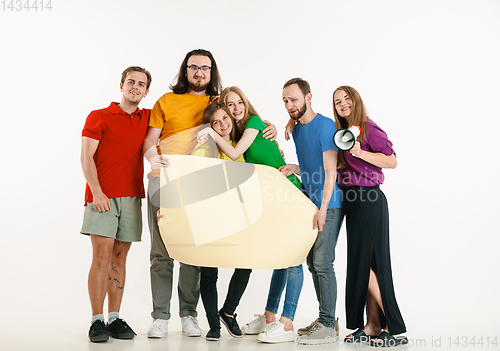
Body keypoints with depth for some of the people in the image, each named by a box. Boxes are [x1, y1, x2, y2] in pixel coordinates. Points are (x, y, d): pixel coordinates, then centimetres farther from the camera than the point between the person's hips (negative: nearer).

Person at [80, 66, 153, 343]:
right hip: (102, 197, -3)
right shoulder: (98, 117, 5)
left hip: (131, 197, 4)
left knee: (119, 259, 5)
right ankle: (97, 321, -3)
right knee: (102, 257, -9)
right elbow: (86, 157, -3)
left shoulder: (148, 118, 16)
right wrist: (96, 192, -14)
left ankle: (115, 319, 10)